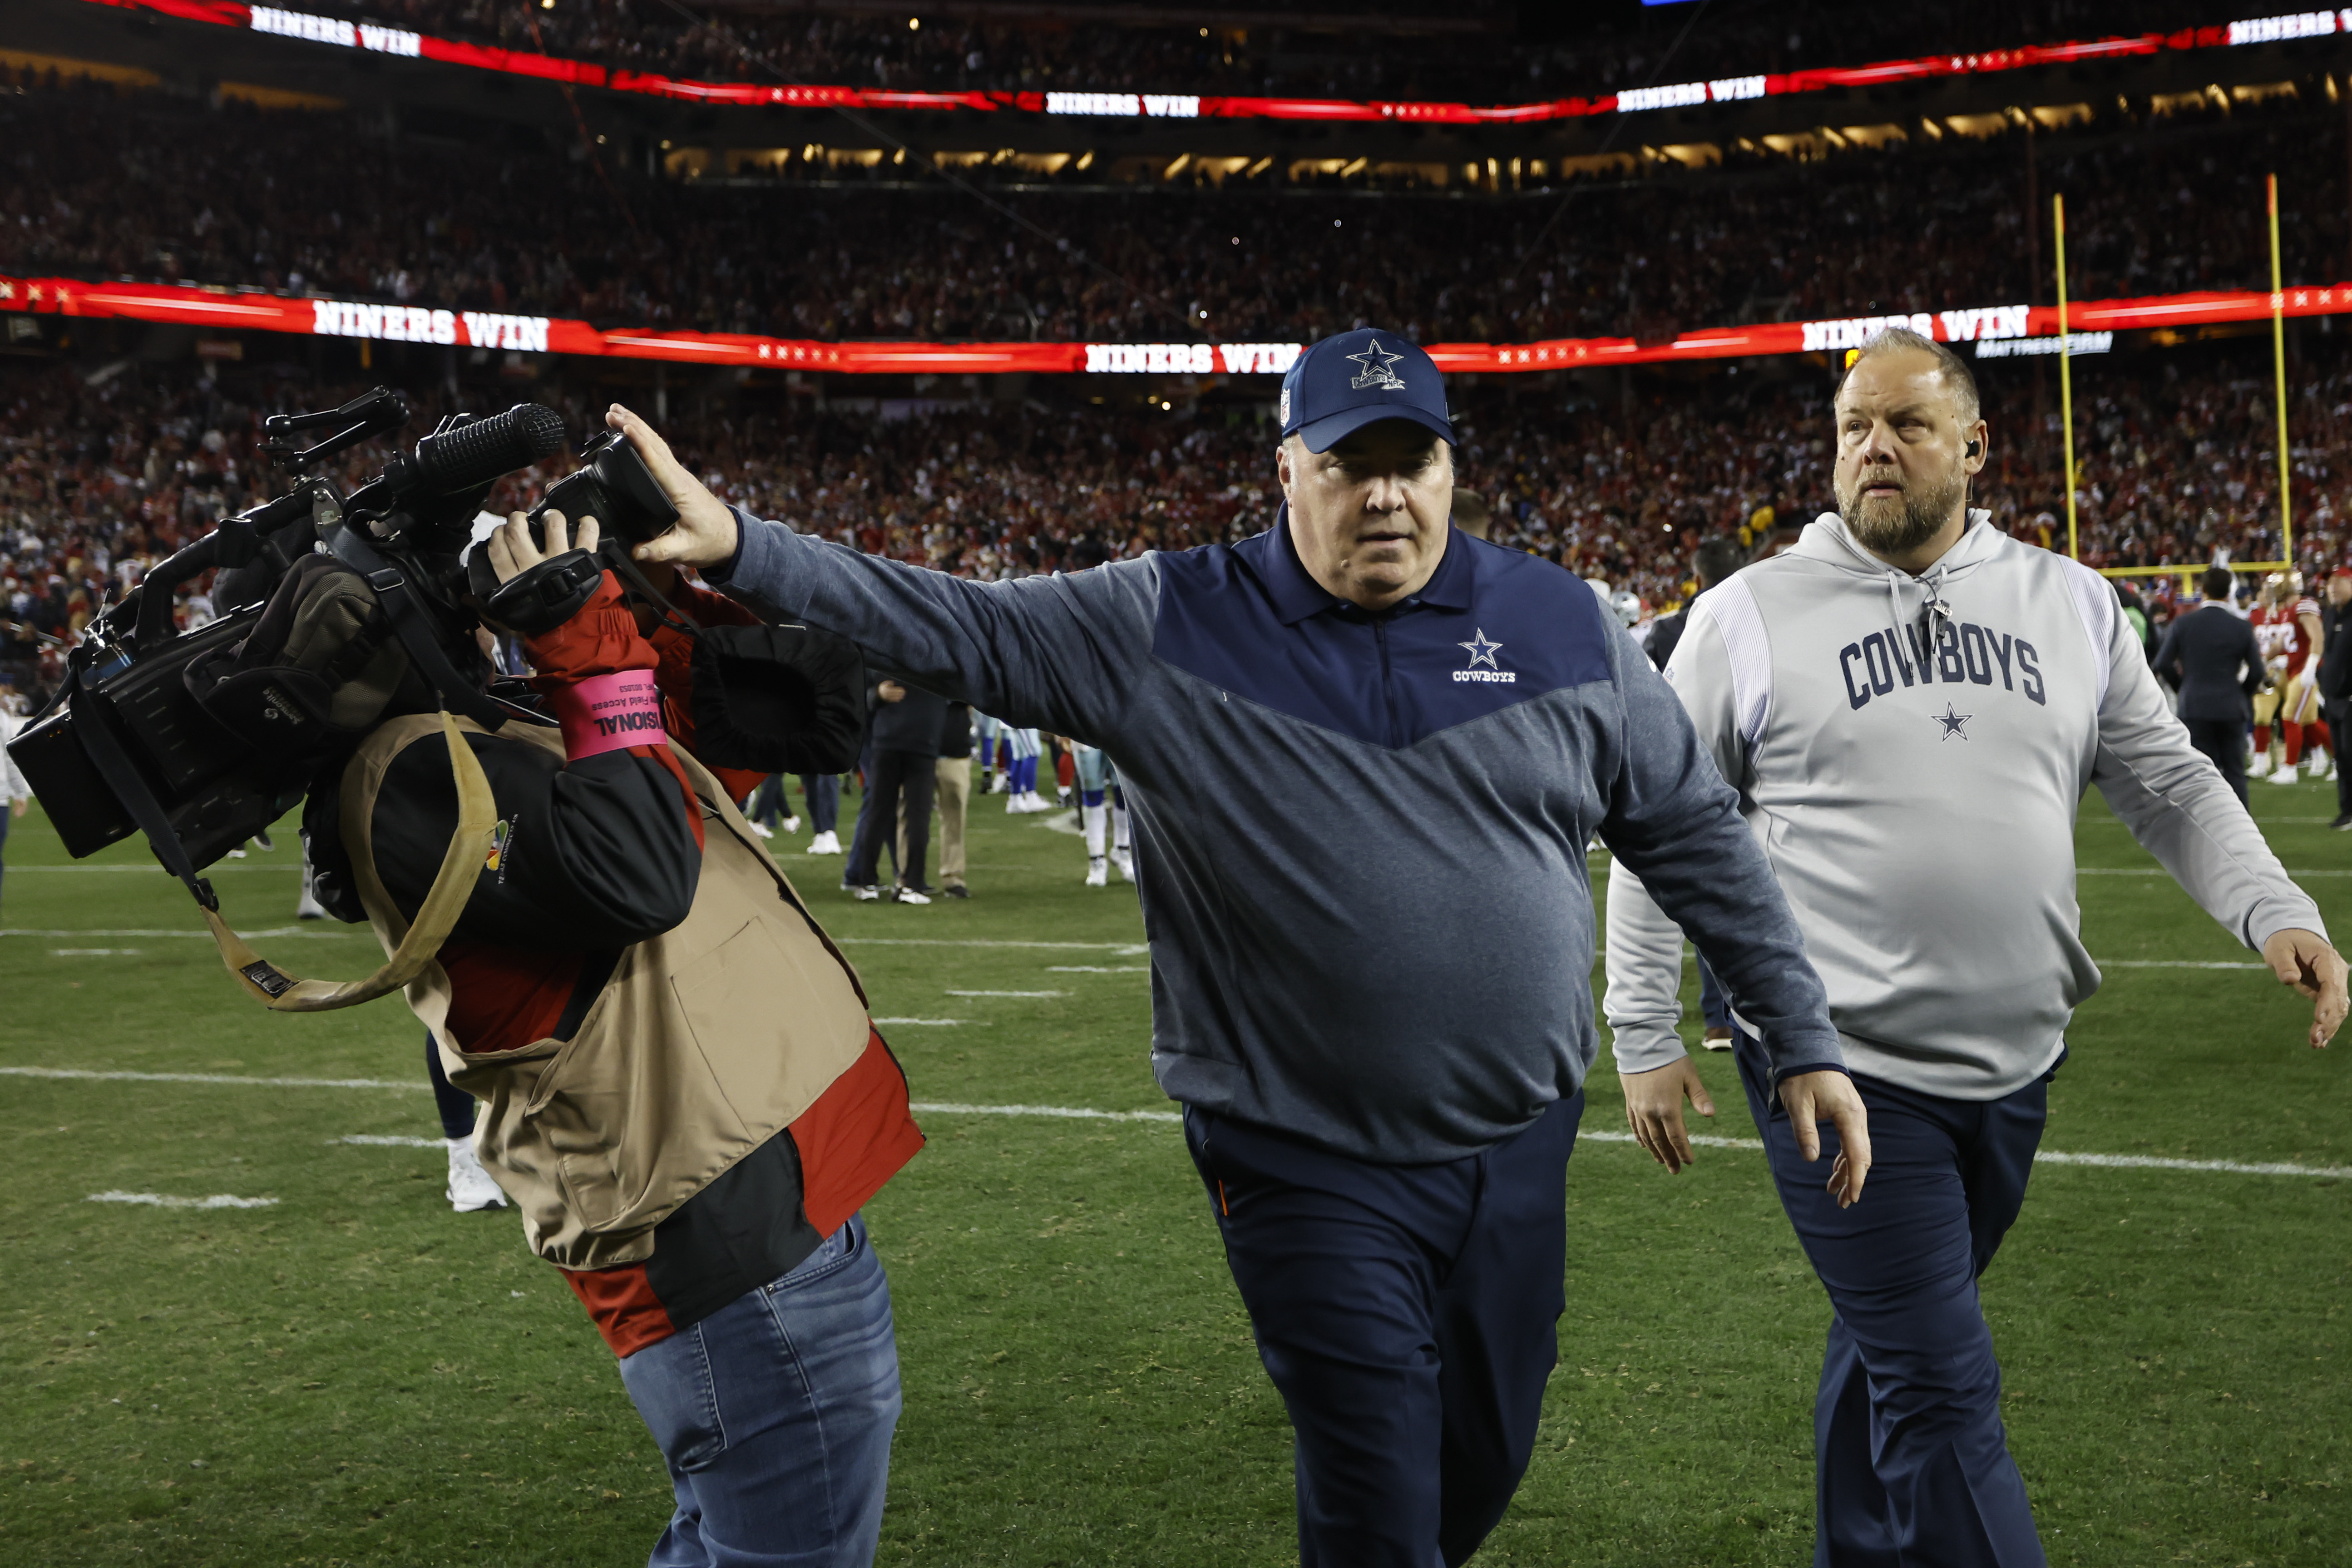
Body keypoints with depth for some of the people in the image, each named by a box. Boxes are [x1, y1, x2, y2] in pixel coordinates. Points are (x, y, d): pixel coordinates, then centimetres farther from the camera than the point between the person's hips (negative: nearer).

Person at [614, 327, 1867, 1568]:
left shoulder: (1561, 626, 1)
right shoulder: (1166, 626, -7)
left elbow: (1695, 835, 7)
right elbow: (953, 625, -11)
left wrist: (1802, 1039, 6)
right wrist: (742, 547, -23)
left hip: (1519, 1146, 4)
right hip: (1307, 1172, -3)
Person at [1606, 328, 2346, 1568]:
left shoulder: (2069, 605, 6)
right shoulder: (1751, 616, -3)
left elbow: (2169, 784, 11)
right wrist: (1645, 1041, -3)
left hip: (2014, 1066, 4)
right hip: (1839, 1062, -4)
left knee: (1893, 1351, 18)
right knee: (1941, 1393, -5)